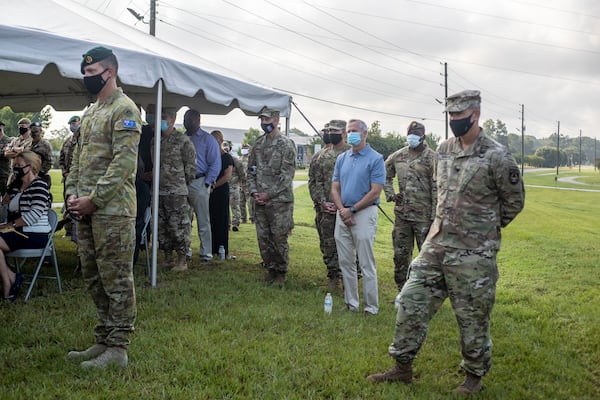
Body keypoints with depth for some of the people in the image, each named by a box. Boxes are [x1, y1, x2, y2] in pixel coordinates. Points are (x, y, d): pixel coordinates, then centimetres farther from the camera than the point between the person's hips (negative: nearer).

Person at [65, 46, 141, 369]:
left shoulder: (125, 110, -9)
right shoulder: (89, 113, 19)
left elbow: (123, 163, -18)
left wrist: (93, 200, -18)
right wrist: (72, 194, 5)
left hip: (112, 211, -9)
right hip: (85, 210, 10)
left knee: (117, 280, -3)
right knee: (93, 278, 14)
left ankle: (117, 348, 5)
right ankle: (103, 341, 24)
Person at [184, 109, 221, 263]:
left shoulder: (208, 139, 1)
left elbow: (215, 165, -4)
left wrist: (207, 184, -10)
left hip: (199, 183, -5)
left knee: (203, 221, -1)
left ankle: (206, 253, 3)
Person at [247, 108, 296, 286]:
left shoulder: (286, 145, -8)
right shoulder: (258, 144, 11)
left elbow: (287, 175, -13)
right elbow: (250, 169, 14)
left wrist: (269, 194, -16)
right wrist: (253, 191, -1)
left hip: (279, 200, -6)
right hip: (260, 200, 6)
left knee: (279, 238, 0)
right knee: (263, 237, 10)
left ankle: (281, 272, 14)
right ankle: (270, 269, 24)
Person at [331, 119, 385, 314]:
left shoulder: (375, 159, -5)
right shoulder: (342, 158, 12)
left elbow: (375, 192, -11)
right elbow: (335, 188, 11)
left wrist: (352, 210, -12)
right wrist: (342, 210, -6)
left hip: (364, 213, -6)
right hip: (342, 215, 6)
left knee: (366, 264, -3)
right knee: (346, 262, 10)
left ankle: (371, 307, 5)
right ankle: (351, 303, 20)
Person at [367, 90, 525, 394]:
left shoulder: (496, 157, -13)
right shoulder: (444, 150, 7)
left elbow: (514, 201, -2)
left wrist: (486, 229, 8)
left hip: (472, 254, -6)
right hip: (436, 244, 6)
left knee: (472, 317, 6)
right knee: (412, 302, 6)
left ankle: (474, 375, 27)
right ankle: (402, 367, 20)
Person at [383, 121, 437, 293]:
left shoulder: (432, 158, -7)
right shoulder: (398, 156, 9)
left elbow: (437, 189, -11)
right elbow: (386, 175, 24)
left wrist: (435, 216, -15)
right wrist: (390, 194, 8)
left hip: (424, 216, -5)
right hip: (402, 213, 5)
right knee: (400, 254, 12)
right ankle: (402, 290, 25)